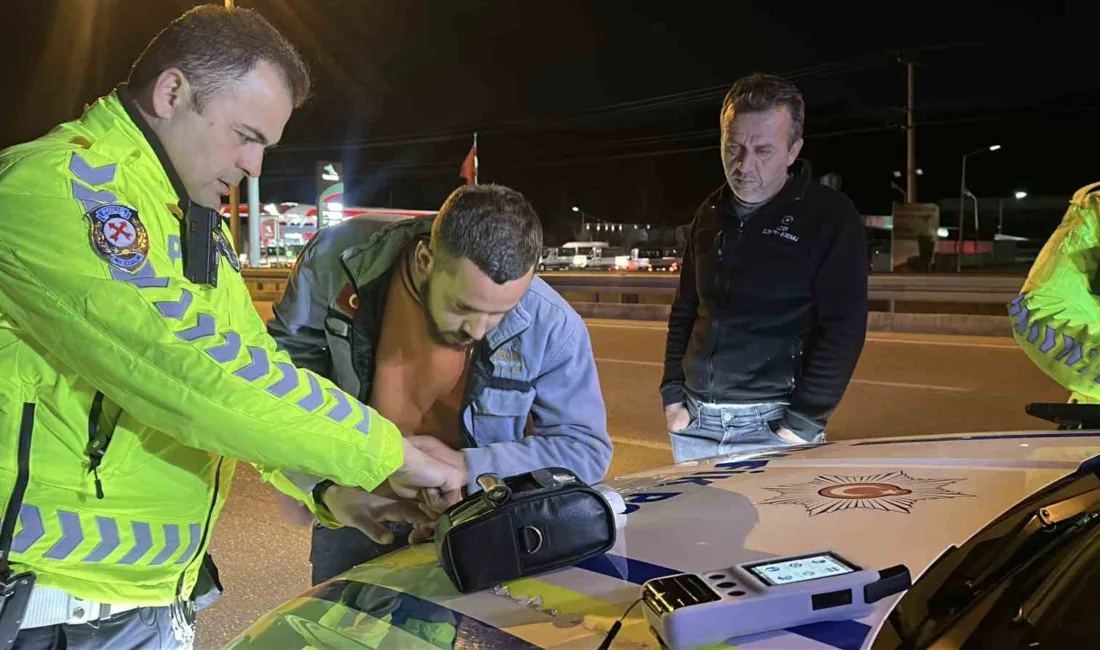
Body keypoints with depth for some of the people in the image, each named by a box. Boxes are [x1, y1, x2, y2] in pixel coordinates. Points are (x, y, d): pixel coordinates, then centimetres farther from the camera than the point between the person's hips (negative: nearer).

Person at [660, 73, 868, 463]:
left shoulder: (830, 216, -7)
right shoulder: (710, 214, 9)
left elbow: (843, 328, -12)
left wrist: (803, 424, -16)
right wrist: (672, 395, 8)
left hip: (771, 426, -5)